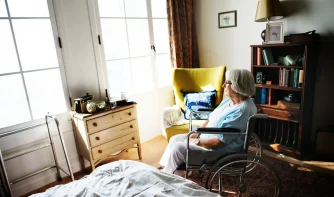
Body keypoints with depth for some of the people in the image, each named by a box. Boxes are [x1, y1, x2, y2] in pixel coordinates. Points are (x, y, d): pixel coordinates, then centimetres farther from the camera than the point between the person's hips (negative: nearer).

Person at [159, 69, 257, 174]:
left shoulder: (242, 111, -27)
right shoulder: (229, 100, 4)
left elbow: (219, 141, -28)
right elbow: (211, 119, 11)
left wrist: (197, 142, -15)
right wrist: (196, 133, -2)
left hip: (220, 151, -10)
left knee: (177, 148, -14)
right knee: (175, 139, 7)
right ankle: (165, 169, 20)